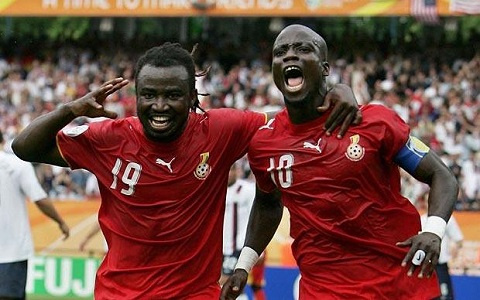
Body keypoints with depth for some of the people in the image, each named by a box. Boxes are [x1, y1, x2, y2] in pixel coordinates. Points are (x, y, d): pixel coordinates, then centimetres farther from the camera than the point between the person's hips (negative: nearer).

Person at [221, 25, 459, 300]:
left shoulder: (374, 122, -7)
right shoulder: (263, 144, 2)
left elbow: (442, 177, -1)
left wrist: (433, 231, -18)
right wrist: (243, 266, 16)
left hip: (404, 277, -1)